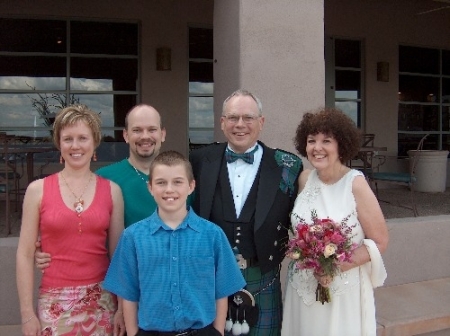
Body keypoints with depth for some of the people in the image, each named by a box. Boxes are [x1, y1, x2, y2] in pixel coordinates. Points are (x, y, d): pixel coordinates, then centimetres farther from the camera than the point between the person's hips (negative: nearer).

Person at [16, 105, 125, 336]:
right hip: (55, 302, -1)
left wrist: (122, 307, 2)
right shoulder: (38, 190, -3)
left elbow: (118, 253, 3)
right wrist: (27, 313, -3)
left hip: (101, 300, 1)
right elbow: (25, 254, -1)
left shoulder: (112, 190, 0)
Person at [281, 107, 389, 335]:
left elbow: (379, 242, -11)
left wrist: (336, 267, -20)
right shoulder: (305, 178, -2)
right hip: (303, 286, 4)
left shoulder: (356, 184, -15)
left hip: (344, 289, -4)